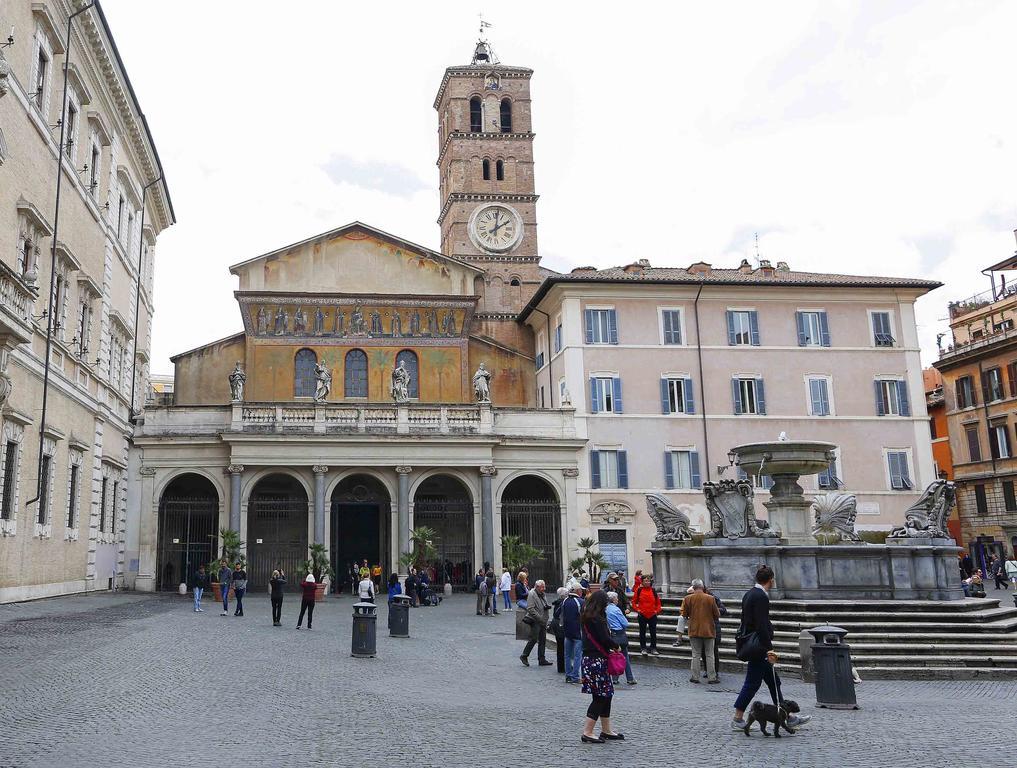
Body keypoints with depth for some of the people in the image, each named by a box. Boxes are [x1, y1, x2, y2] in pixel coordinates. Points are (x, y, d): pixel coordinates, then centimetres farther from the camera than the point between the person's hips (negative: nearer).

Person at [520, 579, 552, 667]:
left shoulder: (542, 594, 15)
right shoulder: (532, 594, -12)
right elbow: (530, 608, -19)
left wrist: (547, 607, 7)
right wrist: (539, 618, -22)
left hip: (543, 621, 8)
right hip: (535, 621, -8)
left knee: (542, 640, 9)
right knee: (534, 639, -7)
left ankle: (542, 659, 15)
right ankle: (524, 656, 8)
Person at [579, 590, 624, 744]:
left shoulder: (586, 617, 13)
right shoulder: (596, 619, -16)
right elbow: (605, 639, -18)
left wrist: (610, 647, 6)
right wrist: (616, 646, 1)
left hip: (589, 660, 9)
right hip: (597, 660, -9)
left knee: (606, 695, 15)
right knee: (600, 697, -3)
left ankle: (606, 731, 23)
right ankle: (587, 733, -2)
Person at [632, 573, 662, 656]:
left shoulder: (653, 590, 2)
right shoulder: (639, 590, -2)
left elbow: (658, 602, 10)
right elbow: (634, 601, 5)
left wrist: (657, 610, -4)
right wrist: (637, 609, -7)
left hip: (652, 615, 1)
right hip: (642, 615, -1)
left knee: (653, 632, 6)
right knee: (642, 632, 7)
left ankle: (653, 648, 16)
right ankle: (643, 648, 17)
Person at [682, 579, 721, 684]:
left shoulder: (688, 598, -8)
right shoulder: (710, 598, -10)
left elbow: (684, 614, -2)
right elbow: (717, 614, -3)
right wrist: (715, 619, 19)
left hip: (694, 630, 1)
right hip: (708, 630, -1)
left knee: (696, 654, 9)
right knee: (710, 655, 8)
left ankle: (695, 677, 10)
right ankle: (711, 677, 10)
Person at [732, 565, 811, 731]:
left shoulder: (749, 594, 14)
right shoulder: (761, 597, -17)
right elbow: (761, 626, -24)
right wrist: (769, 649, -24)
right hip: (758, 647, -10)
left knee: (773, 680, 12)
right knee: (752, 682, -3)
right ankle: (738, 720, 3)